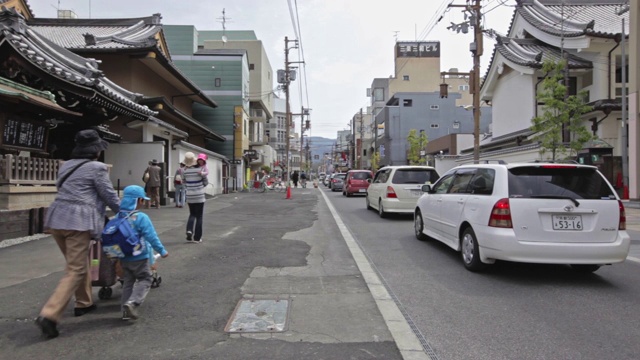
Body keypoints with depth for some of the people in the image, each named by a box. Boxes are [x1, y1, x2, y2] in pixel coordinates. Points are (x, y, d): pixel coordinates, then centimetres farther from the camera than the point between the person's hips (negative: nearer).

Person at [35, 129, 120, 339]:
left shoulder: (67, 166, 19)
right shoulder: (97, 168, -3)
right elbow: (109, 196, 1)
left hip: (56, 219, 8)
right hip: (78, 221, -8)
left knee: (79, 262, 23)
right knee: (76, 270, -4)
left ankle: (84, 303, 32)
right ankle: (49, 315, -13)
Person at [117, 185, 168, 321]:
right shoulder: (141, 218, -19)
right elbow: (151, 237, -18)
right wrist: (162, 251, -8)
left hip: (124, 257, 6)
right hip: (139, 257, -6)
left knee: (128, 281, 16)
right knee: (145, 279, 9)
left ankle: (126, 310, 15)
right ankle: (132, 302, -10)